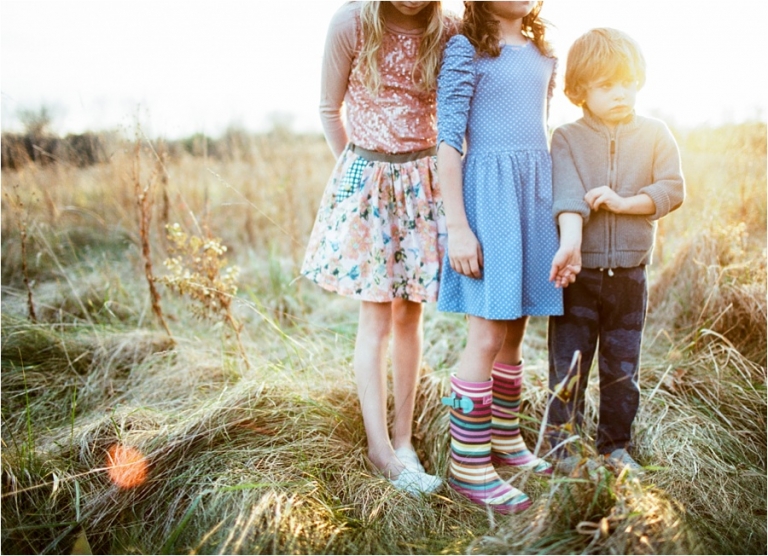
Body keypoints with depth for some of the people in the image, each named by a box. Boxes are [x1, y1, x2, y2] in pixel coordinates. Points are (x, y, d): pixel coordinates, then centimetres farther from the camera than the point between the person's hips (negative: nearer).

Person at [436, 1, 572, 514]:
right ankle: (468, 466, 7)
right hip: (489, 190, -6)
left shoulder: (542, 53, 16)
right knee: (488, 336, -7)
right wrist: (457, 226, -16)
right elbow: (449, 138, -9)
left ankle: (505, 440, 29)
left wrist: (558, 215, 16)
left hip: (536, 191, 7)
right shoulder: (466, 48, -3)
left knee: (515, 331, 13)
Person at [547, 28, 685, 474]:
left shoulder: (655, 135, 6)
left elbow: (673, 190, -3)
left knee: (623, 366, 12)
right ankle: (562, 444, 18)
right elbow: (567, 196, -15)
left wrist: (622, 202, -17)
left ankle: (616, 445, 27)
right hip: (580, 269, -2)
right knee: (568, 362, 4)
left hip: (630, 273, 2)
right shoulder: (567, 138, -1)